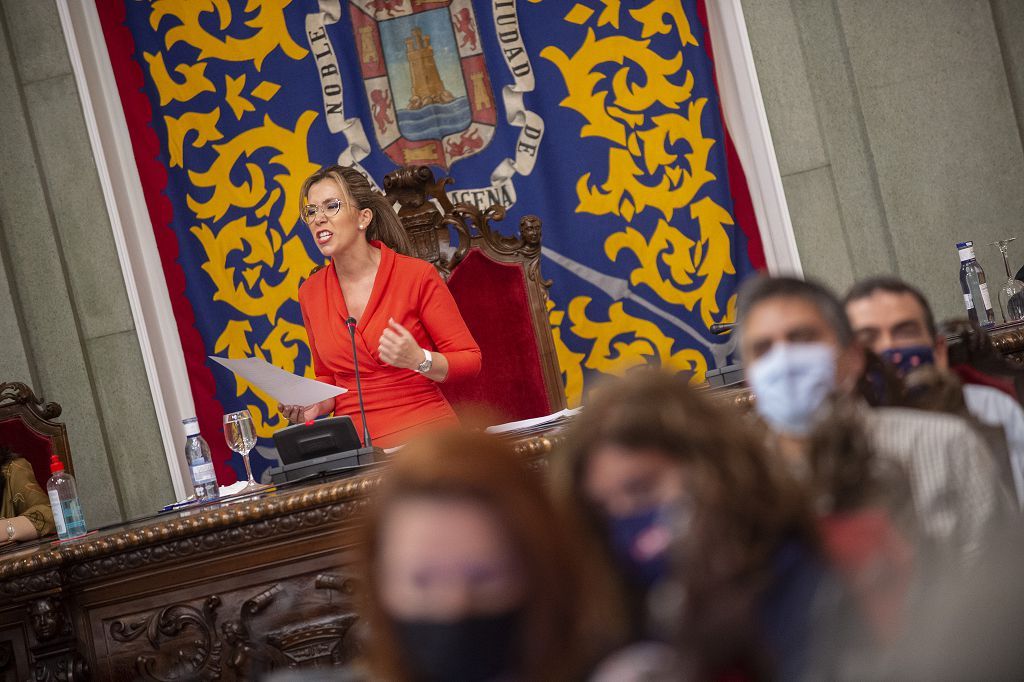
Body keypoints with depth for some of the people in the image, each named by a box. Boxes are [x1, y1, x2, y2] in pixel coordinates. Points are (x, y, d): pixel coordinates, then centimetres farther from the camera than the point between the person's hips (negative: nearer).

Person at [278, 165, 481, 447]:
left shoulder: (418, 275, -4)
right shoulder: (310, 293, 9)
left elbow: (470, 360, -1)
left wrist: (418, 360, -19)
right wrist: (317, 405, 1)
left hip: (425, 438, -4)